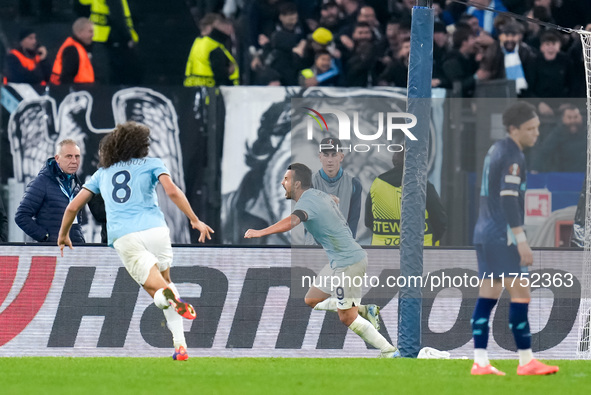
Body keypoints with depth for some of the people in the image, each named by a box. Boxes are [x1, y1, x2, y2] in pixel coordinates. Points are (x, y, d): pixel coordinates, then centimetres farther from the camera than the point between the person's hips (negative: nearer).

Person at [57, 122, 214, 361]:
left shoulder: (102, 173, 23)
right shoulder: (151, 164, 14)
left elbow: (73, 207, 23)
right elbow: (172, 191, -3)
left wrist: (63, 235, 38)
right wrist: (195, 221, 1)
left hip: (123, 238, 1)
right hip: (154, 229, -1)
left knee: (157, 290, 1)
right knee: (165, 281, 19)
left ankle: (171, 298, -40)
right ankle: (180, 345, 5)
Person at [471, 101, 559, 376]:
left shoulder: (495, 150, 17)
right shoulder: (512, 155, -12)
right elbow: (509, 198, -21)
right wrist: (521, 240, -22)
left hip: (485, 234, 10)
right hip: (503, 236, -10)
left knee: (487, 296, 5)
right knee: (521, 294, -6)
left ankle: (480, 362, 1)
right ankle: (526, 361, -6)